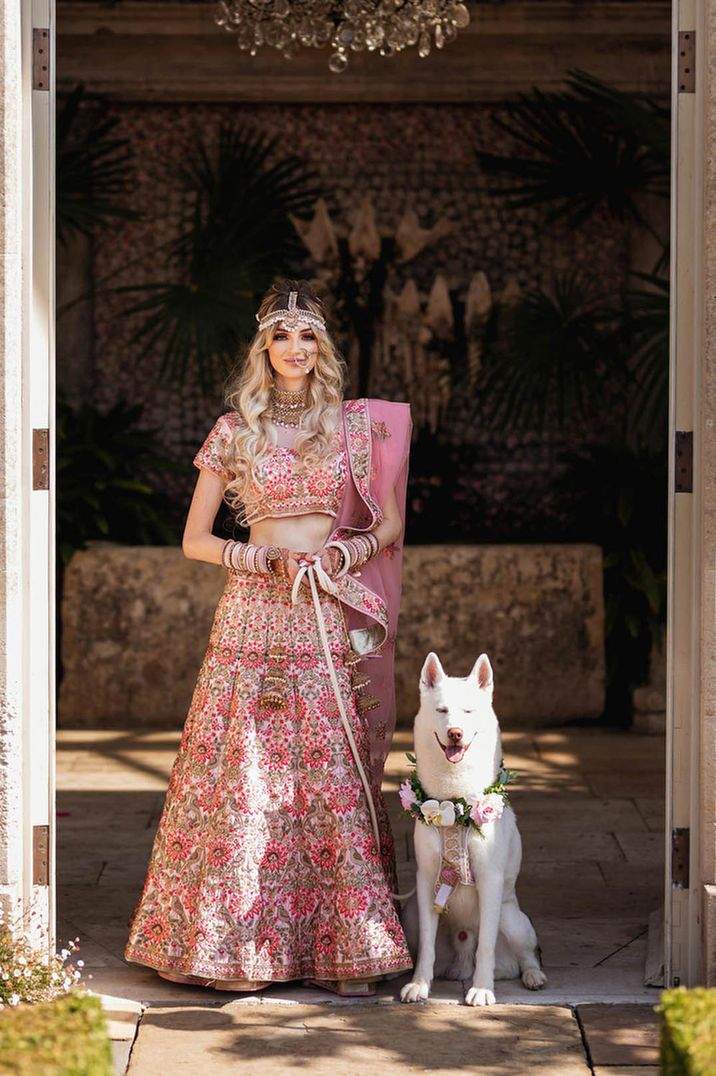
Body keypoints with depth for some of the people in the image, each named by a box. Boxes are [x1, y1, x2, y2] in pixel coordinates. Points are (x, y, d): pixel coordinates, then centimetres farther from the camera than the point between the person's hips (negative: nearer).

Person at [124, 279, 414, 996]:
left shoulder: (356, 425, 10)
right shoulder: (236, 431, 7)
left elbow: (390, 524, 14)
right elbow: (194, 540, 9)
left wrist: (346, 551, -5)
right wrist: (256, 557, -7)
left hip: (331, 620, 1)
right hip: (255, 612, 0)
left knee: (336, 777, -3)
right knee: (245, 776, -4)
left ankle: (346, 948, 2)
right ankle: (242, 943, 5)